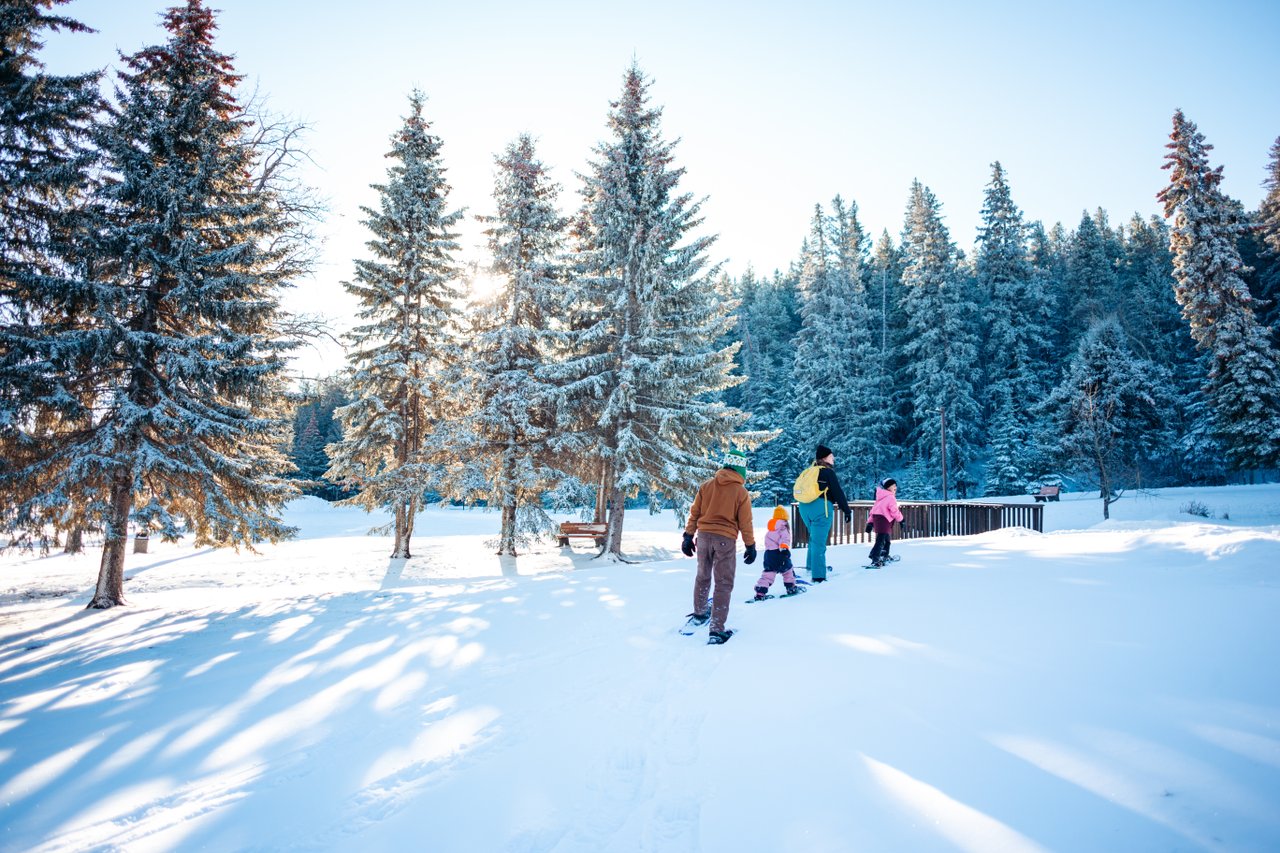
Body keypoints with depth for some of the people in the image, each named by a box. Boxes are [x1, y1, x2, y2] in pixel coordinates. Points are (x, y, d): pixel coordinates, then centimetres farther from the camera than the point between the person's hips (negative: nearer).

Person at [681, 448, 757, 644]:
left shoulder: (706, 485, 2)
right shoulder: (741, 492, -5)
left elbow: (694, 513, 4)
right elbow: (745, 523, -3)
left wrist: (688, 536, 11)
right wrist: (750, 546, 7)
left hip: (704, 536, 4)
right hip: (725, 540, -3)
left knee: (703, 577, 23)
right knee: (723, 584, 3)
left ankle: (699, 614, 37)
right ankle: (716, 630, 0)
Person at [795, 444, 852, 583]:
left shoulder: (808, 472, 18)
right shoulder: (828, 472, -4)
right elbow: (838, 493, -8)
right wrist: (847, 510, -3)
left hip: (804, 507, 7)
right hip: (820, 508, -7)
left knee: (814, 538, 26)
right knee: (819, 543, -6)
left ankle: (810, 567, 29)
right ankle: (818, 576, -5)